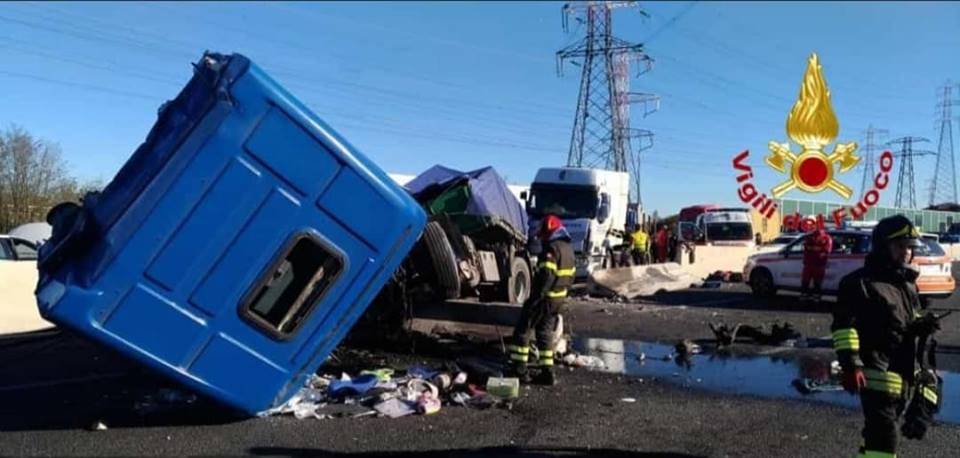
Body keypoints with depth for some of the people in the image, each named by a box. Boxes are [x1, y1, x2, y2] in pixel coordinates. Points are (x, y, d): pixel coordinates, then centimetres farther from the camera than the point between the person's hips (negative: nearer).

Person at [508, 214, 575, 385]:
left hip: (545, 298, -9)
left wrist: (535, 297, -22)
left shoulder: (552, 248, -18)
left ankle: (519, 370, 1)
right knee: (545, 333, 16)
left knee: (522, 331, 1)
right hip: (559, 299, 9)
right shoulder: (568, 248, 12)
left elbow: (546, 276, -26)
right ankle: (548, 373, 15)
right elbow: (570, 276, 19)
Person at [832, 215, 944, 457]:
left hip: (904, 372, 8)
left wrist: (923, 325, 5)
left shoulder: (908, 283, 18)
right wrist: (850, 365, -23)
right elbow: (843, 326, -15)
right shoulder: (860, 282, -10)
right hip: (877, 372, -8)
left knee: (877, 432, 20)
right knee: (883, 437, -11)